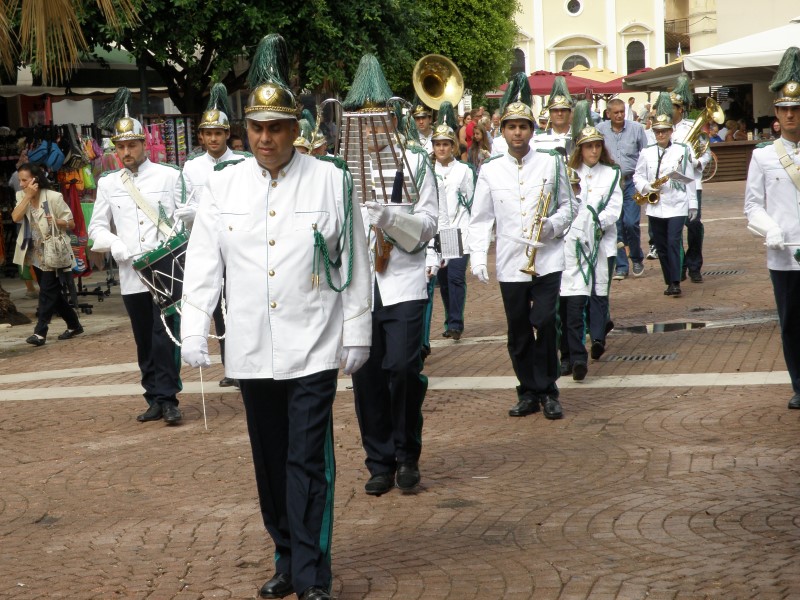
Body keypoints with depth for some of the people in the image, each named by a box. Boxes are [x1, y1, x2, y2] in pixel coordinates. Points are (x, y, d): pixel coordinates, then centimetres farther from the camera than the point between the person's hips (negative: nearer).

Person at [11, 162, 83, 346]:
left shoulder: (53, 197, -12)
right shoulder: (21, 196, 4)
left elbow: (71, 223, -9)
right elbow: (15, 217, -13)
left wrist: (56, 222, -28)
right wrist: (28, 196, -16)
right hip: (34, 254, 7)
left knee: (47, 292, -7)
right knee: (52, 292, 13)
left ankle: (40, 332, -7)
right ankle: (74, 325, 25)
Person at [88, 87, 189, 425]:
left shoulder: (169, 176, 4)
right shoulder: (108, 184, 11)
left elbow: (192, 215, 5)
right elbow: (97, 228, 11)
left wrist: (180, 214, -17)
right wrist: (117, 247, -8)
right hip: (131, 276, 3)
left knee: (164, 335, -8)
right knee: (144, 340, 8)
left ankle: (167, 399, -3)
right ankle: (155, 400, 16)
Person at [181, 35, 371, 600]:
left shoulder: (330, 180, -3)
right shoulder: (224, 183, 3)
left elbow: (354, 264, 0)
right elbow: (203, 262, 4)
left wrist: (357, 333, -1)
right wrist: (194, 331, -1)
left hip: (313, 351, -3)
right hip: (252, 352, 3)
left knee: (308, 462, -5)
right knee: (271, 463, 12)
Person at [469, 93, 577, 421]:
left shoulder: (551, 163, 3)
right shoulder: (490, 170, 3)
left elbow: (569, 205, 9)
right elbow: (480, 219, 4)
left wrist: (553, 224, -11)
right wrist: (477, 257, -7)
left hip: (547, 261, -1)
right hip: (510, 264, 1)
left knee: (544, 323, -11)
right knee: (518, 332, 7)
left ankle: (548, 392, 4)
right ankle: (529, 392, 21)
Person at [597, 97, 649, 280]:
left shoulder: (636, 128, 2)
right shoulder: (601, 129, 2)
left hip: (631, 181, -1)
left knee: (631, 223, -9)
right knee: (615, 226, 2)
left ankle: (637, 258, 14)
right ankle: (620, 266, 9)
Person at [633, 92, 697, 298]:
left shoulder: (682, 151, 2)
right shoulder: (647, 153, 7)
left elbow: (689, 179, 3)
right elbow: (638, 176, 10)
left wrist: (693, 204, 2)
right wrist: (646, 187, -11)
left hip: (677, 205, -3)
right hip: (655, 206, 3)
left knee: (674, 242, -13)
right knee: (661, 246, 7)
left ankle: (676, 282, -12)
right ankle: (669, 281, 17)